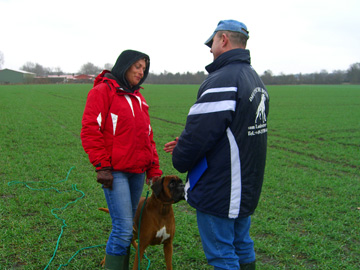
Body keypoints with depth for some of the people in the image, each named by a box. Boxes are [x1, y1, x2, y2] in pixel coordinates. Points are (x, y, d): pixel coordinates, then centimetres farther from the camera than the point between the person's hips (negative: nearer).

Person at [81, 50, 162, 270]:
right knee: (123, 228, -11)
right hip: (115, 172, -7)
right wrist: (102, 166, -14)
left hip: (137, 172, 7)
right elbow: (90, 130, -10)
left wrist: (154, 170, 15)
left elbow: (147, 137, 20)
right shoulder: (103, 91, -3)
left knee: (127, 227, 11)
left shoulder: (138, 98, 19)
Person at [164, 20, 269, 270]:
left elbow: (198, 132, -24)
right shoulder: (257, 80, 11)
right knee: (242, 249, 21)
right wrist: (184, 144, 12)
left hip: (219, 191, -9)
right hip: (248, 187, 10)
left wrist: (180, 160, -3)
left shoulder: (222, 81, -21)